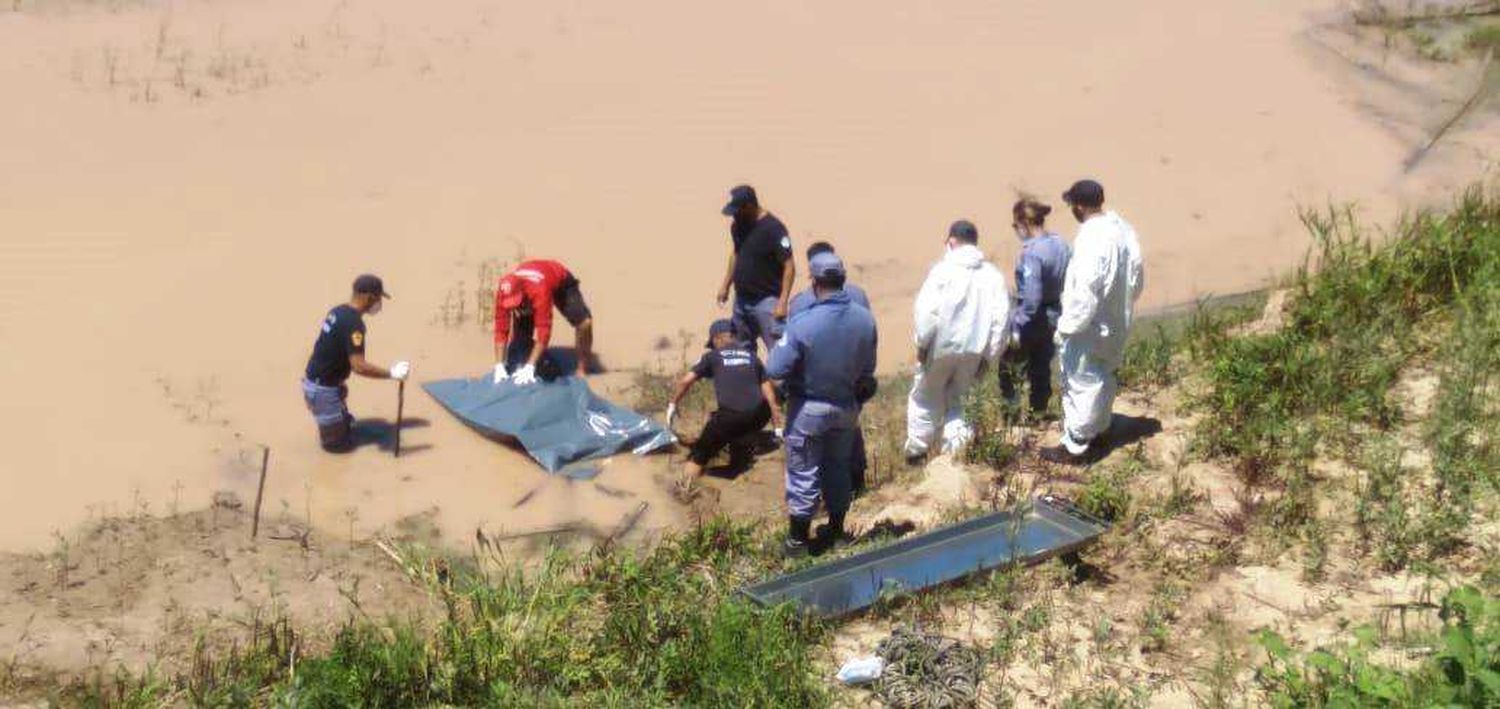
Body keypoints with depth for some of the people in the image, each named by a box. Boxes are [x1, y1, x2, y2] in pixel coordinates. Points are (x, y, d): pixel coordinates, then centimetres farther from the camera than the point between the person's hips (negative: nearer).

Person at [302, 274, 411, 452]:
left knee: (346, 425, 23)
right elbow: (359, 366, -29)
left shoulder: (338, 311, 5)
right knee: (340, 443, 1)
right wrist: (391, 373, -22)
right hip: (323, 389, -9)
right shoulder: (353, 322, -23)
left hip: (315, 381, 9)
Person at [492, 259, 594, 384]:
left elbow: (543, 331, -47)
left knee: (584, 323, -21)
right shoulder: (503, 293, -35)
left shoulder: (539, 291, -49)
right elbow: (501, 330, -29)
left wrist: (530, 367, -49)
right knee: (519, 330, -12)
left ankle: (582, 370, -5)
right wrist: (499, 366, -34)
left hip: (561, 281, -4)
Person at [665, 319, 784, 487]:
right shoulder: (751, 356, 21)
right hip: (758, 415, 4)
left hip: (730, 416, -3)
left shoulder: (713, 356, 13)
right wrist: (776, 418, 27)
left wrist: (673, 405, 24)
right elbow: (767, 388, 21)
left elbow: (686, 380, 10)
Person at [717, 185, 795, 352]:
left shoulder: (773, 228, -18)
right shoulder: (738, 225, 4)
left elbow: (789, 265, -19)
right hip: (741, 299, 8)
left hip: (766, 300, -8)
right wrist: (725, 285, 17)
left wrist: (783, 301, -24)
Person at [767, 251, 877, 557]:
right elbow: (868, 369, 0)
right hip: (847, 407, 4)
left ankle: (798, 539, 19)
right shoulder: (865, 319, -11)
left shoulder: (802, 323, -26)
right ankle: (836, 530, 35)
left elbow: (774, 370, -22)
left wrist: (780, 346, -3)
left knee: (804, 474, 9)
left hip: (809, 409, -4)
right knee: (838, 468, 21)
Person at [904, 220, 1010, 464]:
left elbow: (927, 311, -16)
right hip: (973, 350, 4)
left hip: (941, 346, -4)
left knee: (925, 397, 14)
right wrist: (989, 355, 8)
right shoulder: (993, 275, 3)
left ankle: (917, 450, 19)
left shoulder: (943, 270, -9)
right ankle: (956, 446, 3)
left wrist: (922, 343, -5)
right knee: (954, 398, 20)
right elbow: (1000, 318, 1)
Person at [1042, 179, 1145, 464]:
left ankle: (1076, 446, 14)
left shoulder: (1091, 239, -27)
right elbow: (1137, 277, 9)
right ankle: (1095, 431, 38)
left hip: (1090, 329, -9)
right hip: (1116, 324, 9)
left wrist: (1066, 326, -19)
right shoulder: (1124, 229, 0)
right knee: (1103, 380, 22)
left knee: (1080, 384, 4)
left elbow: (1085, 292, -29)